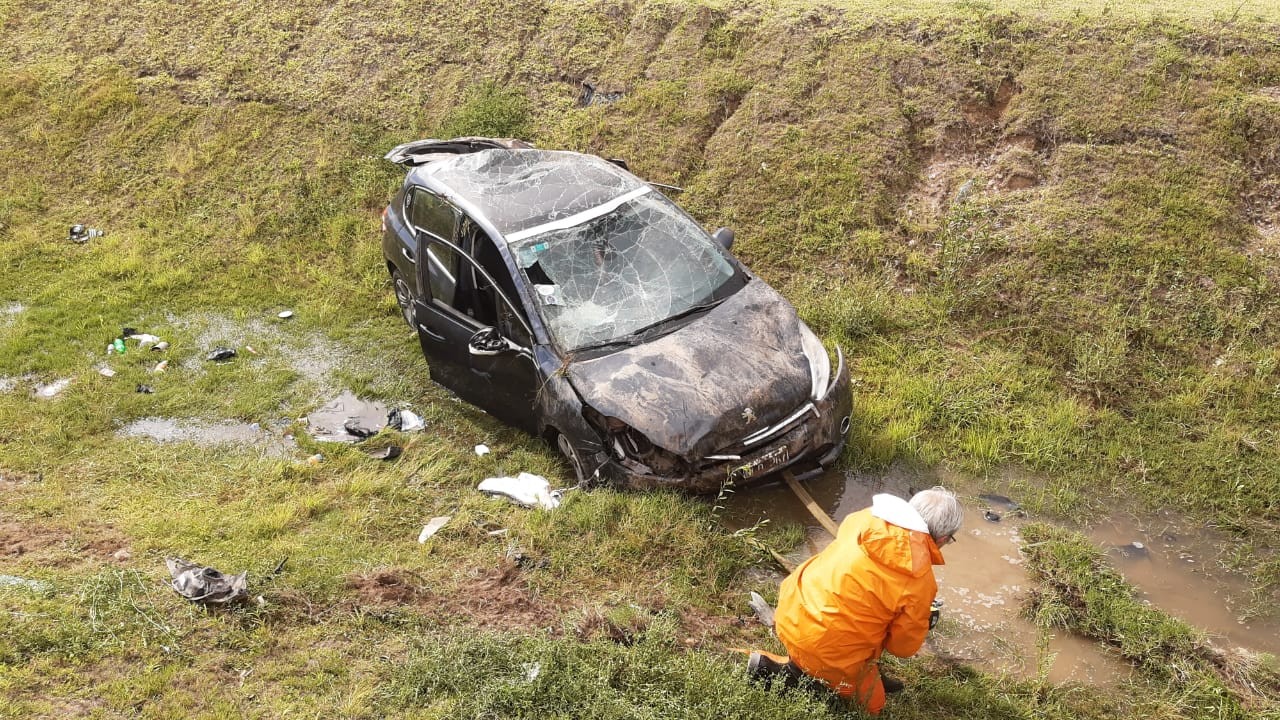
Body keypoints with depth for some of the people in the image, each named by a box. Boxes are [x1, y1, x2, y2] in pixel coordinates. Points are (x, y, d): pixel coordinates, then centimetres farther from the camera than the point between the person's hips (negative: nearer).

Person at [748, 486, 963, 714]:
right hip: (825, 651, -6)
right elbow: (905, 646, -3)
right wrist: (923, 623, 18)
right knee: (871, 703, 20)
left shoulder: (864, 518, -5)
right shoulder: (920, 582, -18)